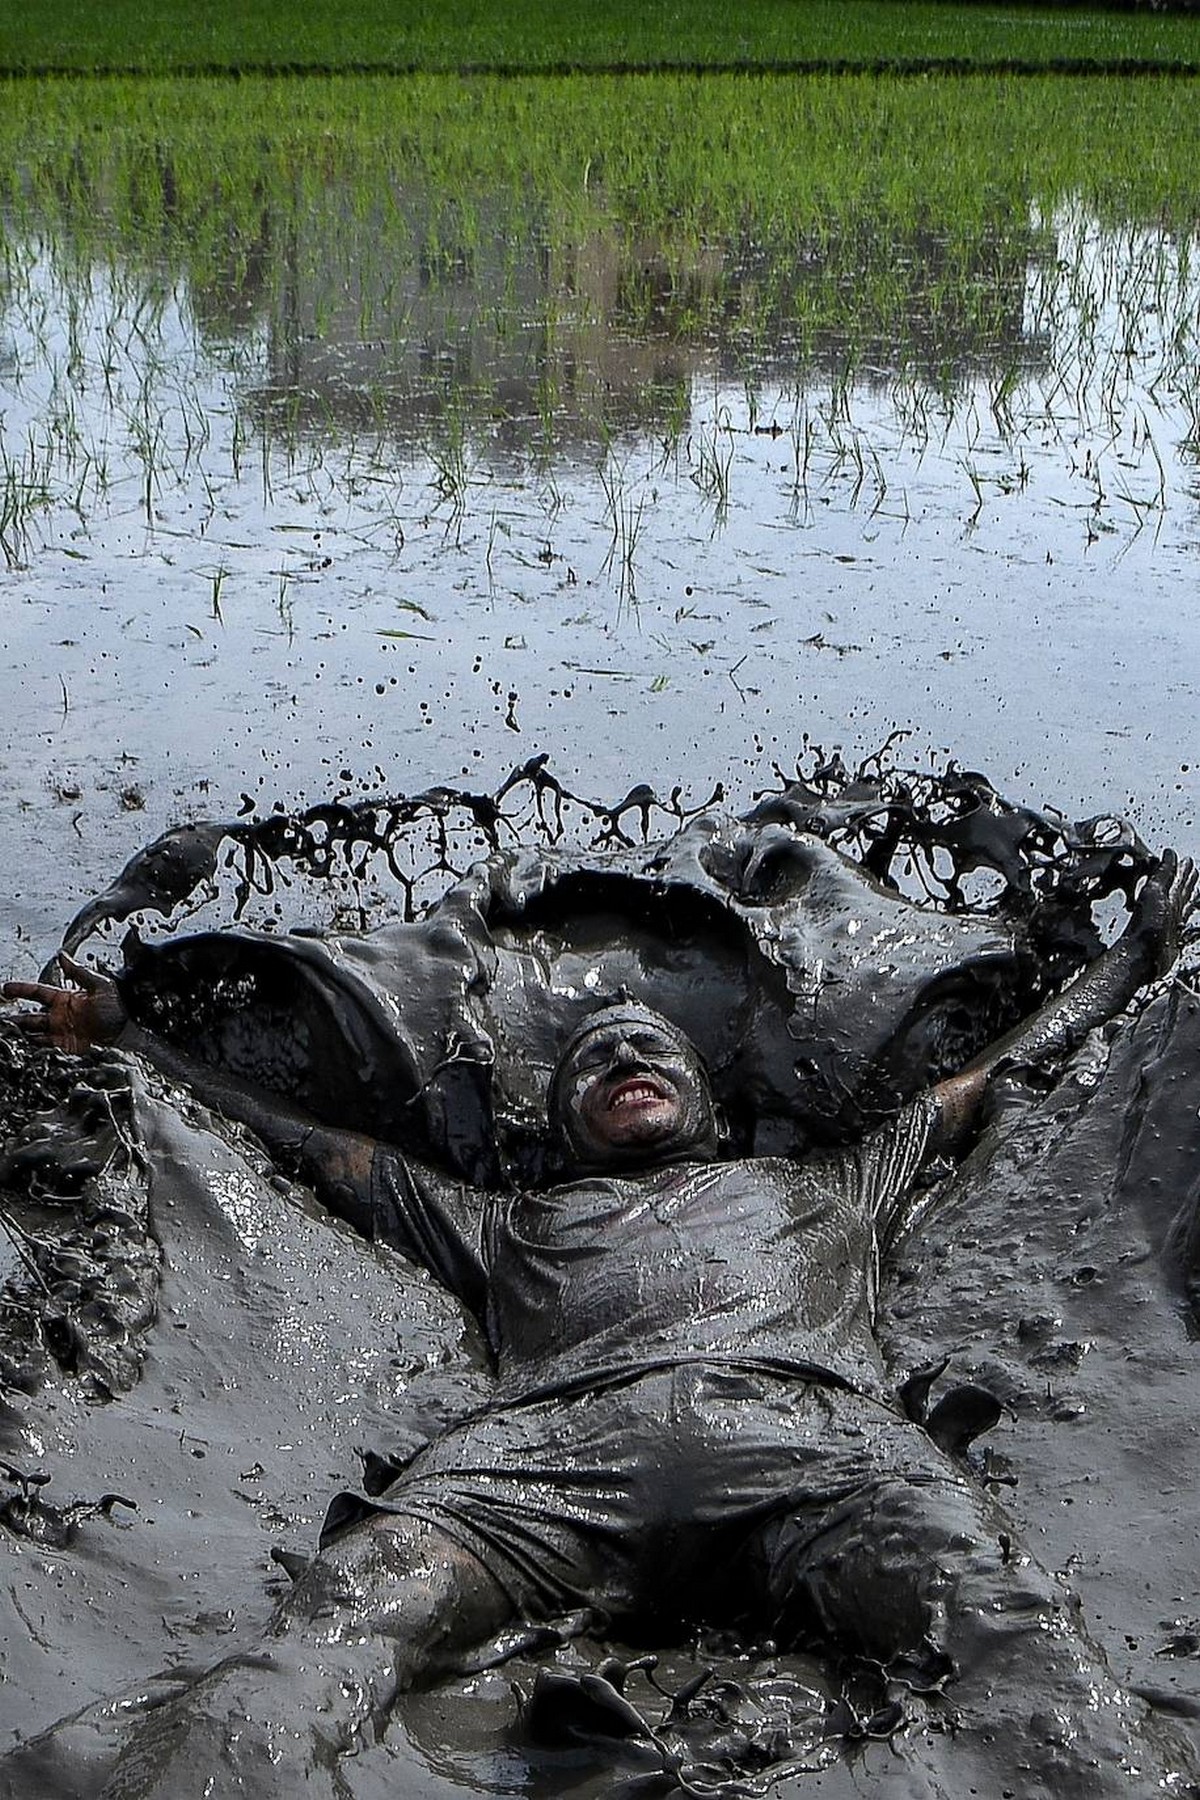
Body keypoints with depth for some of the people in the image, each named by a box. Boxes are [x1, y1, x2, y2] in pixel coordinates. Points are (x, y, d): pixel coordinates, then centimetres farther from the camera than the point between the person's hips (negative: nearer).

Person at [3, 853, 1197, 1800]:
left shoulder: (821, 1191, 45)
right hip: (559, 1441, 0)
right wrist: (122, 1039, 52)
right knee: (351, 1611, -36)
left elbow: (992, 1075, 54)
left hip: (812, 1429, 1)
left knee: (1001, 1625, -37)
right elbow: (305, 1142, 47)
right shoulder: (507, 1227, 44)